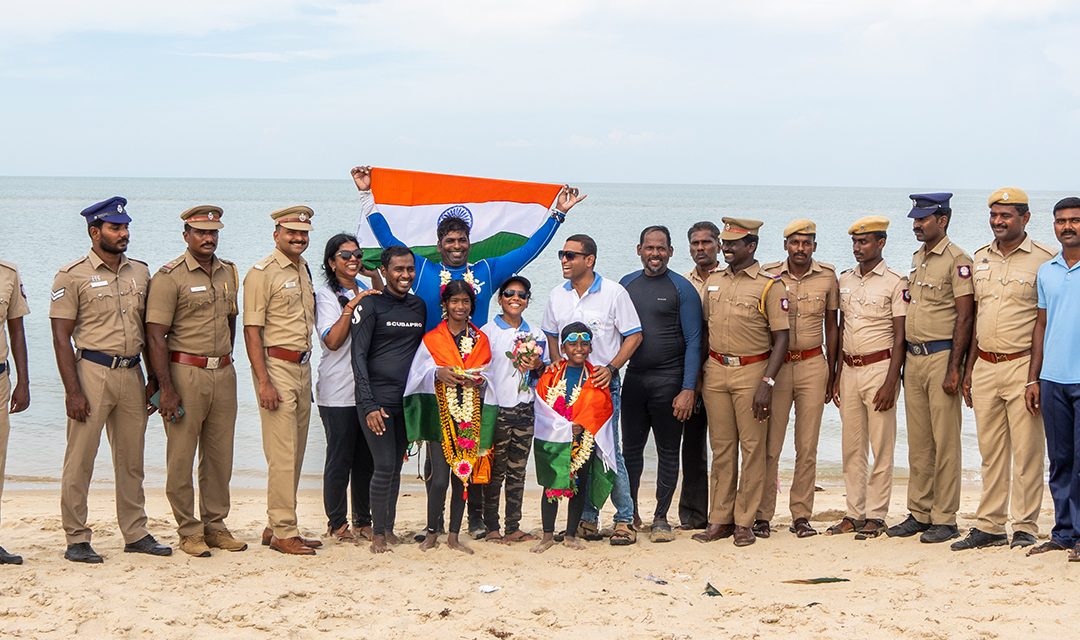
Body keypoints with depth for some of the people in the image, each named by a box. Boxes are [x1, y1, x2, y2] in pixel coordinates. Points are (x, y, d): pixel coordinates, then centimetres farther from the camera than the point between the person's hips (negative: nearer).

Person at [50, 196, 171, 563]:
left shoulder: (140, 272, 10)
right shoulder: (73, 276, -5)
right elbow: (61, 337, -7)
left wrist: (154, 380, 12)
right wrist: (72, 390, -14)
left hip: (132, 374, 5)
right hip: (92, 371, -5)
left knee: (131, 460, 11)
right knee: (80, 460, -1)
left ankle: (136, 534, 19)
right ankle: (76, 540, 6)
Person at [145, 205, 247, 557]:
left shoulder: (229, 273, 12)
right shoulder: (169, 277, -8)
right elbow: (155, 335, -11)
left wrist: (225, 362, 17)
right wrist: (166, 389, -16)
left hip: (223, 373, 6)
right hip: (185, 372, -6)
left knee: (220, 455, 9)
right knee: (181, 456, 0)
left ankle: (215, 525, 19)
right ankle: (188, 531, 8)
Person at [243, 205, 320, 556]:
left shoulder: (304, 269, 16)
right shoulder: (263, 273, -8)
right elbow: (252, 330, -12)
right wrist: (264, 381, -18)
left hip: (303, 366, 8)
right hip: (276, 366, -8)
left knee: (295, 452, 10)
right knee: (282, 454, -8)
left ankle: (276, 526, 19)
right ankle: (283, 531, -3)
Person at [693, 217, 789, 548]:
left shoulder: (769, 285, -5)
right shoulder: (713, 282, 11)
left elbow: (781, 338, -7)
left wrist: (767, 383, -15)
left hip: (751, 371, -4)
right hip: (715, 371, 5)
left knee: (752, 447, 0)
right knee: (721, 447, 8)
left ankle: (744, 521, 5)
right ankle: (720, 519, 12)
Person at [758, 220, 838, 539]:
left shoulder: (827, 276, 4)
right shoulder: (769, 275, 0)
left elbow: (831, 326, 11)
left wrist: (831, 373, 10)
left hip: (812, 365, 1)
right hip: (775, 365, -1)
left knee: (807, 446, 3)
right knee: (769, 444, -2)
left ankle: (801, 515, 11)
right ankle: (762, 515, 5)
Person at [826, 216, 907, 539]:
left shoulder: (895, 283, -6)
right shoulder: (845, 280, 12)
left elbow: (900, 337, -9)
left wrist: (890, 383, -15)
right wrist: (837, 376, 12)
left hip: (879, 368, -6)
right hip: (849, 369, 6)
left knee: (881, 447, -2)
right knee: (851, 447, 8)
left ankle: (875, 516, 3)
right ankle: (853, 514, 15)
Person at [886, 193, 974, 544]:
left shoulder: (957, 260, -9)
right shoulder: (917, 258, 16)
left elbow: (964, 317, -13)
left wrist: (954, 368, -18)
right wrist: (903, 360, 17)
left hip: (941, 357, -8)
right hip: (913, 357, 8)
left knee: (945, 442, -3)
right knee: (918, 443, 11)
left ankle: (945, 519, 1)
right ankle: (919, 514, 17)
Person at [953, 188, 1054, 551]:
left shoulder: (1043, 259, -4)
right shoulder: (980, 259, 13)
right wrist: (969, 368, 15)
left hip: (1023, 366, -5)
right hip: (985, 367, 5)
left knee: (1026, 452, -2)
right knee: (991, 452, 10)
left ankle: (1025, 528, 6)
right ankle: (989, 527, 15)